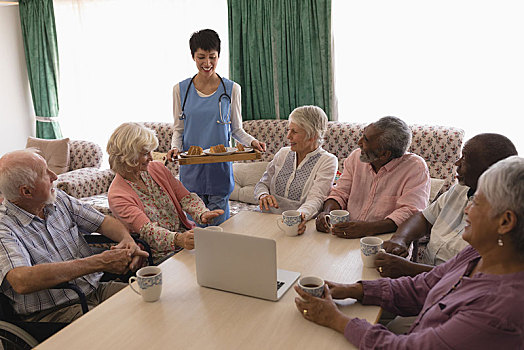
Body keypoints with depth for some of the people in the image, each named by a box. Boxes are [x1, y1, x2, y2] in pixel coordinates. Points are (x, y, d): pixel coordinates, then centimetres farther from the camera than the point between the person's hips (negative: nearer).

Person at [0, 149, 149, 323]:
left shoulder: (58, 198, 9)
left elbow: (104, 222, 13)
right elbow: (22, 282, -30)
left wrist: (127, 240, -12)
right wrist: (99, 262, -32)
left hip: (96, 289, 7)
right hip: (53, 311, -7)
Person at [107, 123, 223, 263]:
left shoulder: (157, 168, 7)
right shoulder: (117, 195, -12)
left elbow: (186, 197, 3)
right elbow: (147, 229, -24)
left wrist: (202, 214, -20)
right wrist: (178, 239, -43)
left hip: (186, 235, 6)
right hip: (161, 256, -6)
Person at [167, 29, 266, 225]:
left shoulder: (231, 89, 1)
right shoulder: (181, 89, 3)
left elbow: (236, 129, 8)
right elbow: (178, 129, 10)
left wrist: (252, 141, -10)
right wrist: (175, 147, -9)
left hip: (220, 167, -1)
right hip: (191, 170, 1)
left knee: (219, 225, 2)